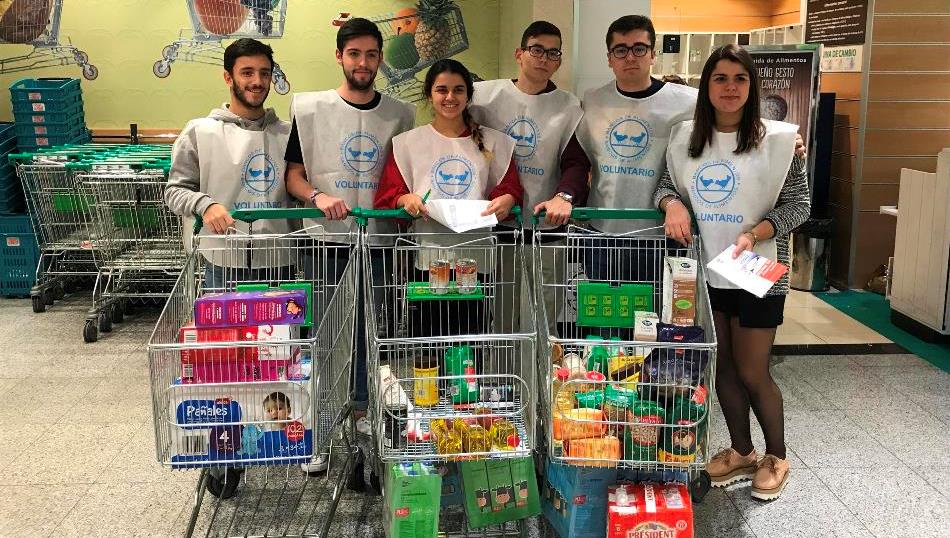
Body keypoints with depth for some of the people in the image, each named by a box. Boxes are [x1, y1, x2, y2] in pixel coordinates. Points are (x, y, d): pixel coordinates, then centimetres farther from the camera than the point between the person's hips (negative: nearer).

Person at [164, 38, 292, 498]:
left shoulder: (286, 132, 9)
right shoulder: (201, 132, 2)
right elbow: (175, 189, 3)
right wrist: (206, 205, -16)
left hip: (278, 261, 2)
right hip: (224, 262, -2)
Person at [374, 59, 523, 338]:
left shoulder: (493, 142, 12)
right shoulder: (408, 142, 8)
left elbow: (511, 187, 10)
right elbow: (387, 195, 5)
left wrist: (507, 199, -13)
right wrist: (405, 199, -17)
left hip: (476, 261, 1)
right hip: (426, 261, -1)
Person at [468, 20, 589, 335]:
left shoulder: (569, 108, 2)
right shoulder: (485, 95, 3)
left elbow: (576, 163, -6)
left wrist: (565, 196, -26)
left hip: (545, 227, 0)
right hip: (495, 225, 1)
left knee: (546, 319, 7)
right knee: (499, 319, 9)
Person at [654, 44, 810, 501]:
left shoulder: (777, 138, -9)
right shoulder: (684, 137, 2)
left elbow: (798, 204, -7)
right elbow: (665, 185, 10)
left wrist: (754, 234, -21)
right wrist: (673, 203, -13)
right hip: (705, 271, 4)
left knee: (752, 373, 5)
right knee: (722, 367, 14)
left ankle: (776, 458, 28)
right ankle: (741, 452, 33)